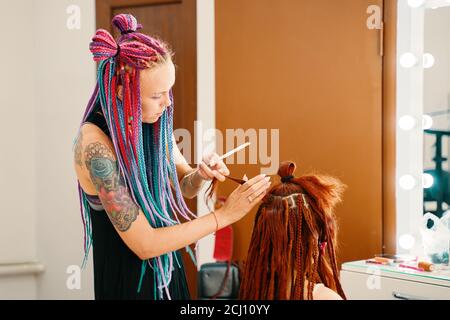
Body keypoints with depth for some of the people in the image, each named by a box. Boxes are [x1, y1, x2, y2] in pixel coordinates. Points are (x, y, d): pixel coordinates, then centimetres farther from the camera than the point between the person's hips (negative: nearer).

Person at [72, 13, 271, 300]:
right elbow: (144, 244, -24)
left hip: (167, 269, 6)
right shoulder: (96, 144, -26)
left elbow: (183, 188, 8)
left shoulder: (152, 122, -6)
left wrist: (200, 175, -14)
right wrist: (225, 215, -22)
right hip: (128, 280, -6)